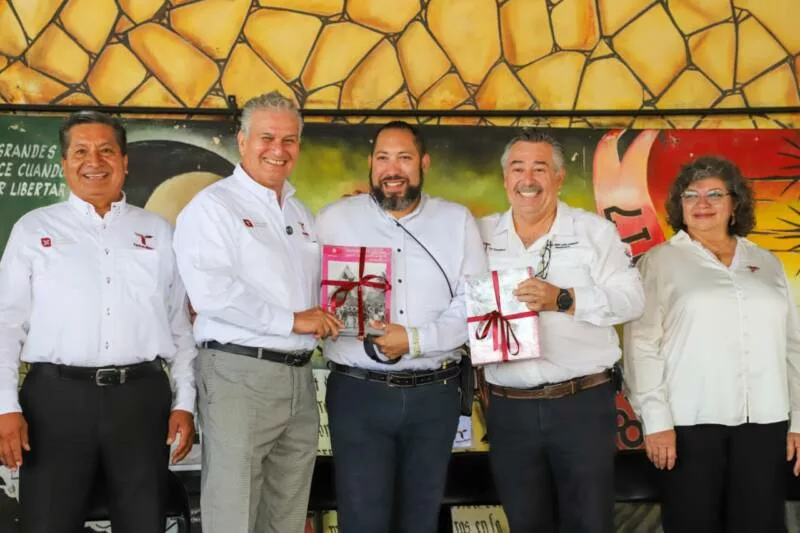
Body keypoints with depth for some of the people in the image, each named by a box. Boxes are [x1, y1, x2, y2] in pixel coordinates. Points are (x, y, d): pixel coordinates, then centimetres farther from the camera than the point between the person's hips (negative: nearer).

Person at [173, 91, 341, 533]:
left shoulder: (301, 214, 18)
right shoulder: (212, 206, -6)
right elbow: (212, 293, -19)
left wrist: (326, 317, 5)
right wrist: (292, 321, -15)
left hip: (299, 377, 7)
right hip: (239, 374, -7)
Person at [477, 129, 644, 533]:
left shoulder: (594, 230, 2)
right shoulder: (482, 234, 9)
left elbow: (631, 298, -7)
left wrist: (564, 299, -18)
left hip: (583, 403, -2)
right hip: (508, 409, 2)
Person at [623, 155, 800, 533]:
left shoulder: (767, 263, 13)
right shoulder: (660, 262, 3)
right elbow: (642, 344, -4)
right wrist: (656, 419, -11)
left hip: (765, 421, 3)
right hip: (691, 420, -3)